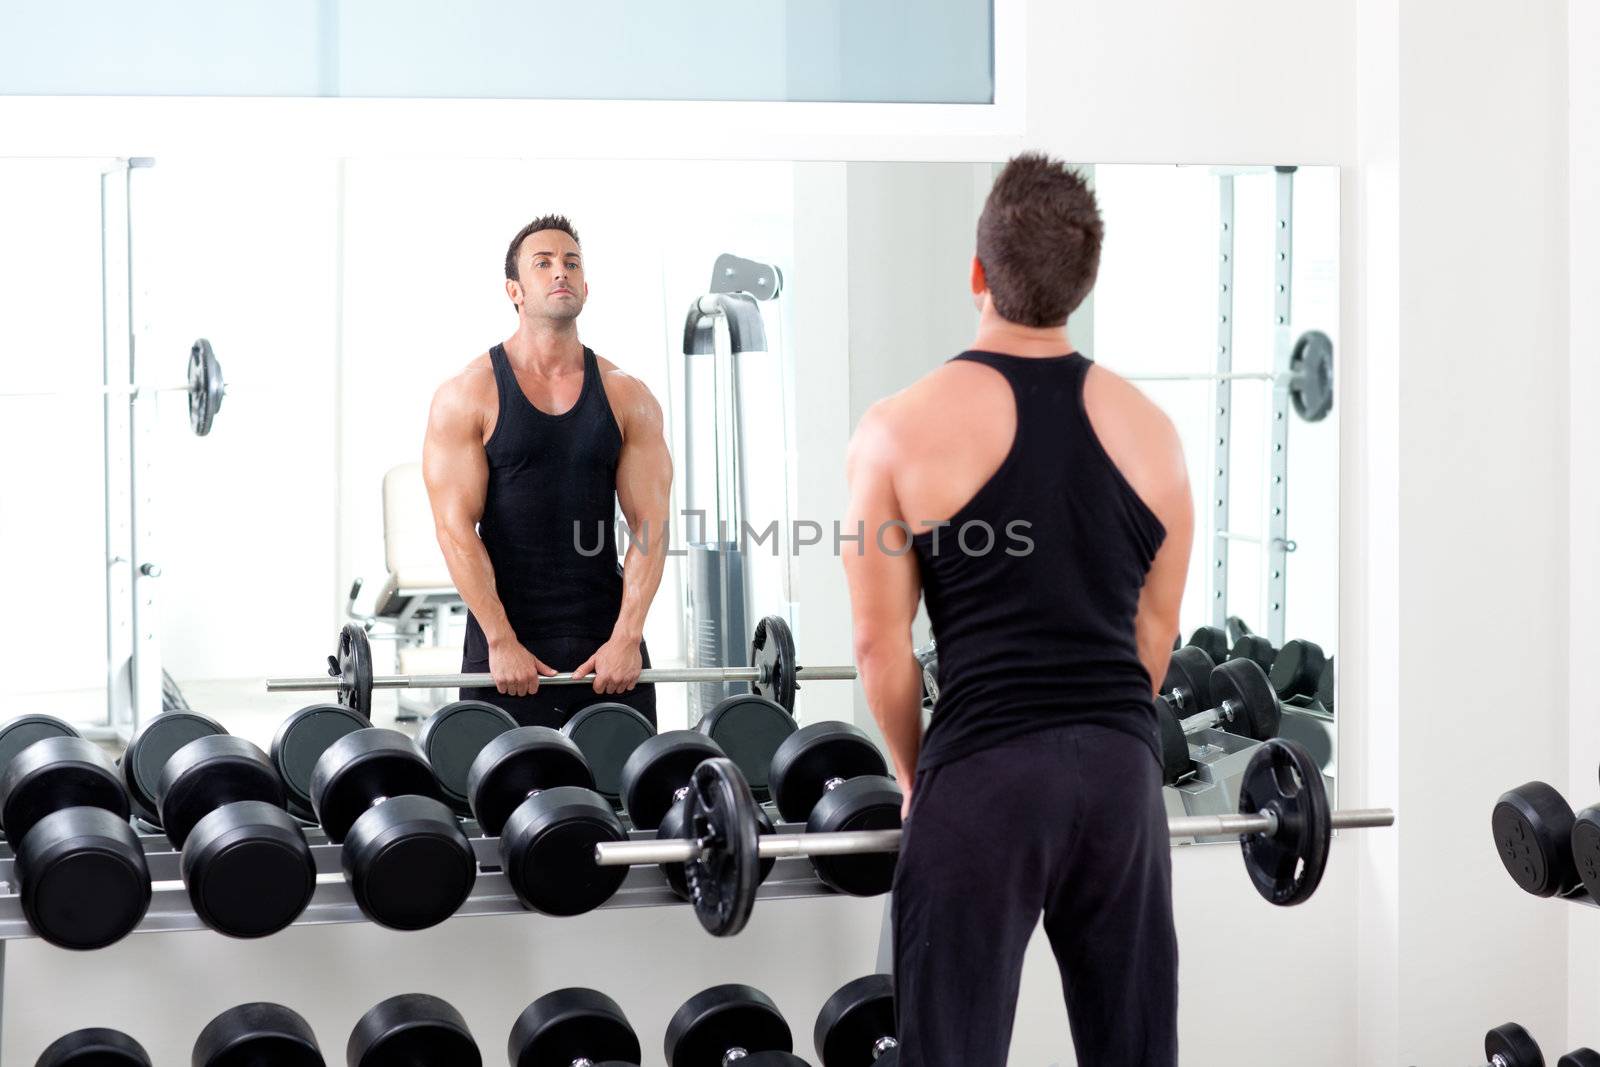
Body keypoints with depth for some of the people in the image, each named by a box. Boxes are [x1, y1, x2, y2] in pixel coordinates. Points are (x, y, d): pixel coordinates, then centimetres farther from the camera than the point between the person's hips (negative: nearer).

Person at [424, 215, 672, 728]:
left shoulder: (627, 397, 5)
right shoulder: (468, 394, -2)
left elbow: (650, 523, 0)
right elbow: (456, 525, -8)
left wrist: (627, 636, -11)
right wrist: (501, 642, -16)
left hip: (608, 641, 3)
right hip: (505, 640, -2)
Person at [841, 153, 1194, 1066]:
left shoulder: (904, 429, -5)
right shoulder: (1150, 428, 7)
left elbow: (882, 644, -3)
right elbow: (1156, 631, 12)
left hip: (982, 773, -4)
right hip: (1122, 768, 4)